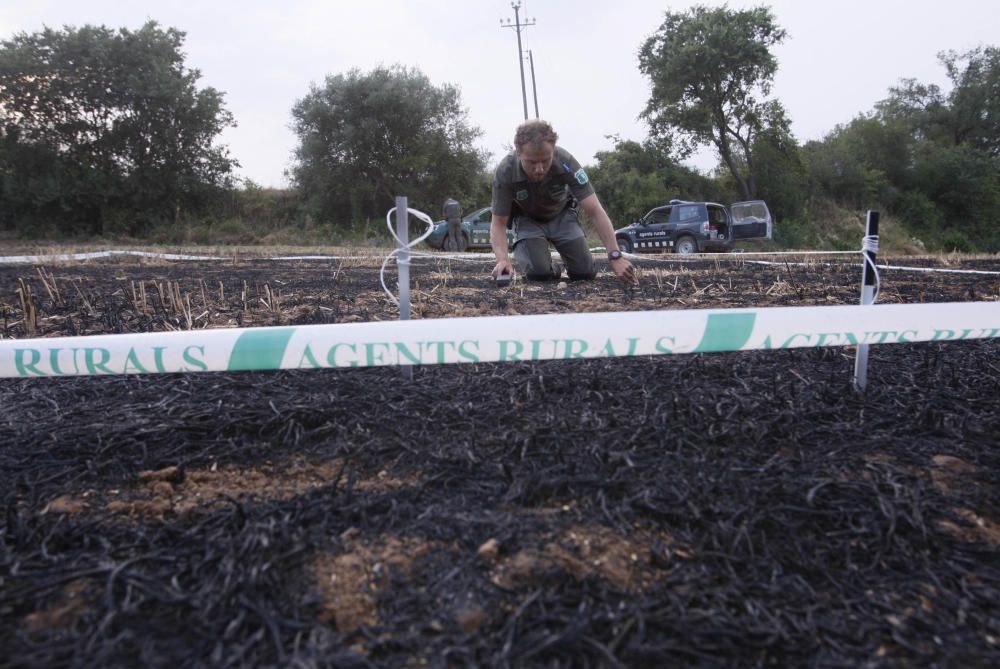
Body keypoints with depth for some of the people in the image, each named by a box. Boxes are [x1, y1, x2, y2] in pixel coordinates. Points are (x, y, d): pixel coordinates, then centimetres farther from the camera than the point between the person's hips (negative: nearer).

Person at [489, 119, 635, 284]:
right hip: (528, 219, -1)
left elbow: (595, 212, -34)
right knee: (539, 272, -25)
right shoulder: (505, 172, -34)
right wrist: (503, 259, -45)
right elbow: (498, 223, -25)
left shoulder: (565, 161, -34)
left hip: (561, 214, 1)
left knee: (584, 271, -10)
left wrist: (615, 257, -44)